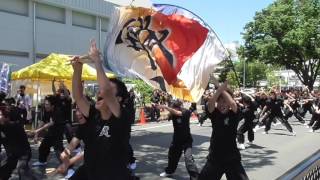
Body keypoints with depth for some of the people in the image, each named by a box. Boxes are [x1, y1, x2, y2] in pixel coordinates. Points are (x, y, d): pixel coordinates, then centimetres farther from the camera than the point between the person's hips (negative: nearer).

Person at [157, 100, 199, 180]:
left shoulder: (186, 112, -23)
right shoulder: (173, 113, -5)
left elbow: (177, 113, -37)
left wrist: (165, 107, -45)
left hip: (186, 140, -6)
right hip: (176, 139, 6)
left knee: (188, 158, -19)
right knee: (172, 156, 21)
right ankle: (169, 171, 46)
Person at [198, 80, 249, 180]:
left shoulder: (233, 114, -7)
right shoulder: (214, 114, -2)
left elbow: (233, 103, -28)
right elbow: (210, 103, -22)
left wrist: (223, 89, -17)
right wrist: (220, 88, -21)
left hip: (232, 158, -2)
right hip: (214, 158, 2)